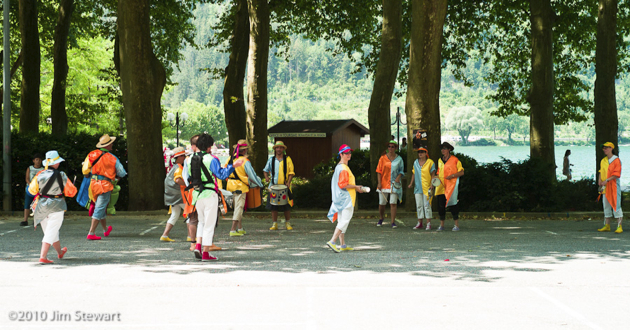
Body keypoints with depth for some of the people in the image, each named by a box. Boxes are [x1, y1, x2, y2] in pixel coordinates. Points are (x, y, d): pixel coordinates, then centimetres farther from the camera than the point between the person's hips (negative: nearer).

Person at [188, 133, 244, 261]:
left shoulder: (191, 159, 7)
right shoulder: (211, 159, -12)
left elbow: (189, 178, 14)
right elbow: (222, 174, -18)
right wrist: (233, 166, -14)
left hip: (197, 193, 6)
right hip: (209, 194, -6)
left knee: (202, 221, 21)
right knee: (209, 223, 0)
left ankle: (198, 246, 4)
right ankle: (206, 254, -1)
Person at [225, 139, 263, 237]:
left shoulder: (230, 159, 4)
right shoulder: (245, 161, -15)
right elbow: (252, 175, -10)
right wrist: (260, 184, 4)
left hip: (231, 186, 7)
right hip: (240, 187, -7)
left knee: (238, 208, 18)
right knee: (239, 208, -3)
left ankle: (240, 228, 24)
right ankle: (233, 230, -7)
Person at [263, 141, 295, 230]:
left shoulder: (287, 159, 4)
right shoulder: (271, 159, 9)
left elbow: (291, 172, 2)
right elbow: (265, 170, 20)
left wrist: (288, 182, -13)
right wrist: (266, 177, -1)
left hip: (285, 186, -1)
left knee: (287, 206, -1)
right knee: (273, 205, -1)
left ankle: (288, 224, 10)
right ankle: (274, 224, 6)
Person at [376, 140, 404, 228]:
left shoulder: (399, 159, 6)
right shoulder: (383, 158, 4)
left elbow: (401, 170, 12)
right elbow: (379, 171, 3)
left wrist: (398, 177, -10)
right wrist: (379, 183, -6)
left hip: (394, 184, 0)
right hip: (384, 183, 1)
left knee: (393, 203, -9)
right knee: (381, 203, 6)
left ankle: (393, 222, -6)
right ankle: (381, 219, 28)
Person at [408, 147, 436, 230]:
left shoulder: (430, 162, 0)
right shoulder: (415, 162, 14)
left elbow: (433, 175, -2)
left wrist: (432, 184, -12)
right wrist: (411, 183, 10)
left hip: (427, 188, -5)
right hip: (418, 187, 5)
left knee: (427, 205, -6)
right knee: (419, 205, 5)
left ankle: (428, 224, -3)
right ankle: (420, 223, 10)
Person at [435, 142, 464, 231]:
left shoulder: (454, 160, -2)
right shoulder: (440, 160, 15)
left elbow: (461, 172, -2)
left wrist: (452, 176, -15)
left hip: (451, 184, -5)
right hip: (441, 185, 5)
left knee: (452, 204, -9)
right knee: (440, 204, 1)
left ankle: (457, 225, -3)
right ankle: (441, 225, 8)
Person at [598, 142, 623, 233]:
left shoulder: (616, 160, -8)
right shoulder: (603, 161, 14)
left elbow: (617, 174, -13)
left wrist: (607, 180, -20)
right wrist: (600, 180, 0)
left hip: (614, 185, -7)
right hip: (605, 186, 7)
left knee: (616, 205, -8)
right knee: (606, 206, 9)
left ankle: (619, 227, -7)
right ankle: (607, 226, 16)